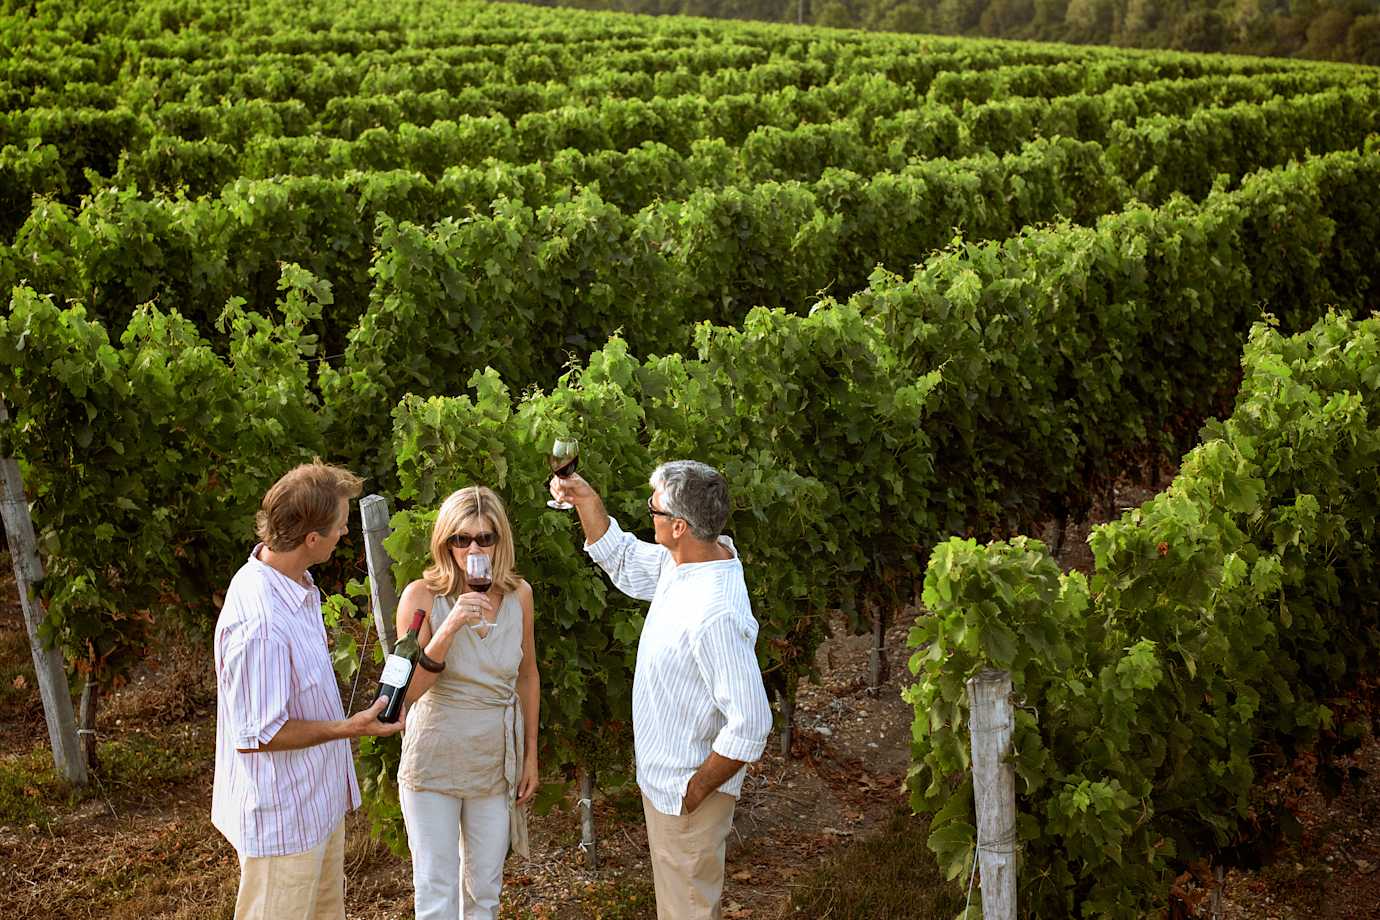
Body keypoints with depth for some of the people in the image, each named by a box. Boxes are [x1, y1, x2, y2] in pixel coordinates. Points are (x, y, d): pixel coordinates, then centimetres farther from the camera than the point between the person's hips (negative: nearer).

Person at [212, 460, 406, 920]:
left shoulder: (296, 584, 0)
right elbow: (256, 735, -27)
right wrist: (347, 728, -26)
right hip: (282, 819, -10)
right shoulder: (258, 622, -32)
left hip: (318, 803, 10)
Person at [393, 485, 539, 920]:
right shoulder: (421, 596, -13)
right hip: (435, 759, -3)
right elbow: (409, 691, -16)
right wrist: (449, 628, -29)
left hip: (497, 760, 3)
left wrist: (531, 755, 10)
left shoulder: (518, 594, -4)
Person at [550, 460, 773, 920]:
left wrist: (696, 790, -21)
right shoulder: (686, 561, -6)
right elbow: (623, 562, 14)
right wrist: (585, 498, 2)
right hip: (664, 775, 9)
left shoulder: (715, 615, -35)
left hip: (683, 790, -9)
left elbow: (750, 725, -33)